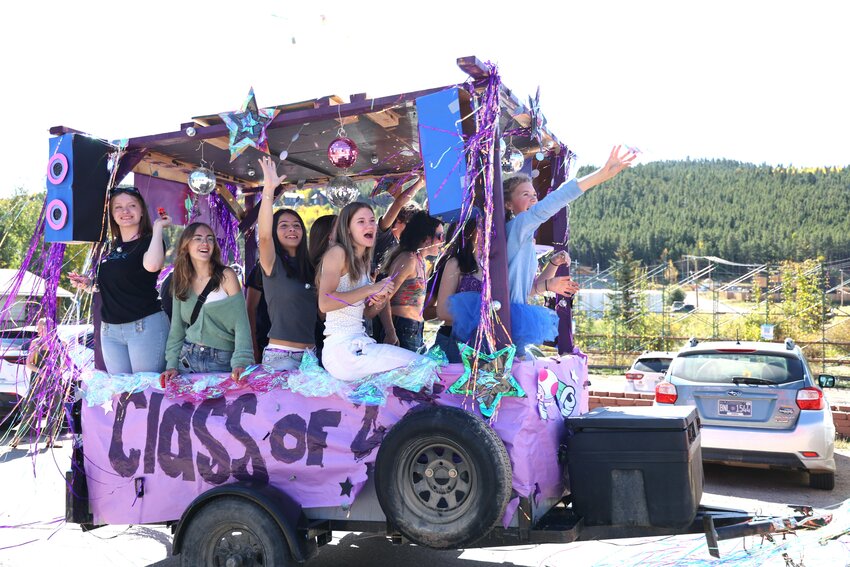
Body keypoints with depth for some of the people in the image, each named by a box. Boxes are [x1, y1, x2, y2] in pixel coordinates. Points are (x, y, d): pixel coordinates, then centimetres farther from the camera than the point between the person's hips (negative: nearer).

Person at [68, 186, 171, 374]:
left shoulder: (150, 241, -5)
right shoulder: (111, 247, 15)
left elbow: (152, 265, -29)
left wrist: (158, 227, -18)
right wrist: (88, 283, 7)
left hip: (145, 325, -7)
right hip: (110, 330, 7)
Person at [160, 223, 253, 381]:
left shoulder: (226, 276, -7)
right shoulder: (181, 282, 6)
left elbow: (241, 323, -13)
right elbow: (177, 328, 10)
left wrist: (240, 363, -24)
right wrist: (172, 364, -1)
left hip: (222, 362, -3)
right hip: (187, 359, 4)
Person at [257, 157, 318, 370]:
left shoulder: (308, 268, 14)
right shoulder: (273, 264, -3)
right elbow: (264, 235, -24)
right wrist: (269, 189, -33)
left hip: (310, 354, 6)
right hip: (280, 356, -6)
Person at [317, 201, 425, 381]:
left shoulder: (364, 261, 19)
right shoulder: (337, 252, -7)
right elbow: (324, 303, -20)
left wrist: (380, 303, 0)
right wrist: (370, 289, -18)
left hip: (359, 344, 9)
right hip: (341, 348, -9)